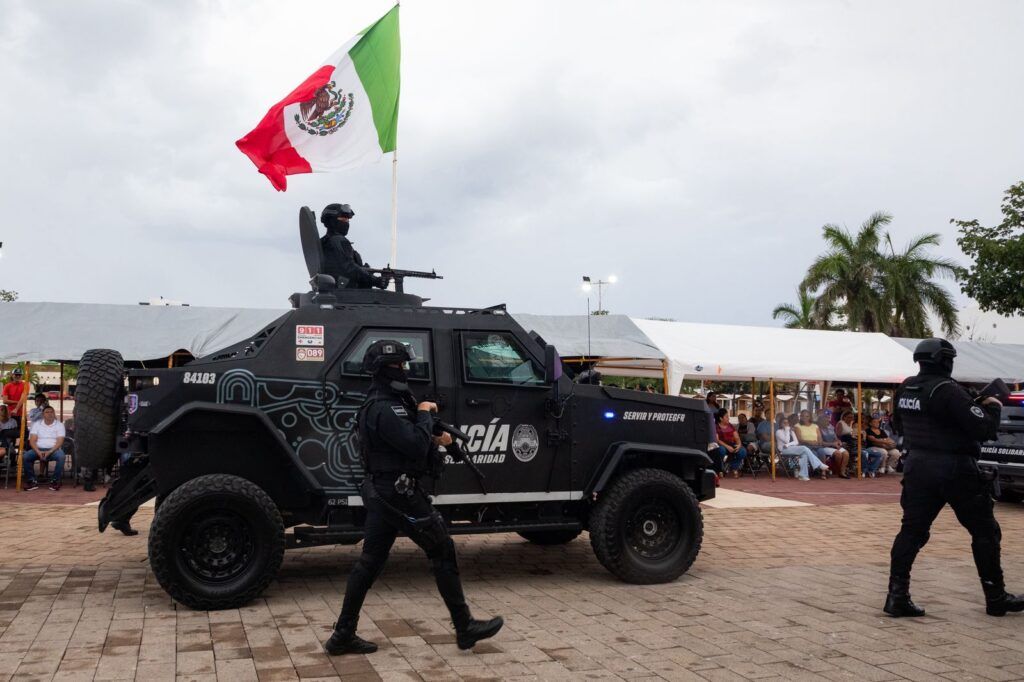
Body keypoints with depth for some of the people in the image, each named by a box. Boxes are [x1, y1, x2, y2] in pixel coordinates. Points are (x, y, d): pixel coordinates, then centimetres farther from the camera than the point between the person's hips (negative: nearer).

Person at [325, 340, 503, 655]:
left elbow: (407, 441, 21)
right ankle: (465, 628, 9)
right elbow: (415, 446, -25)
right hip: (400, 492, -10)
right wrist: (424, 414, -11)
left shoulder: (383, 402, 14)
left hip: (380, 492, 10)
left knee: (370, 561, 10)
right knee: (443, 552, 0)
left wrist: (435, 439, 6)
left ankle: (343, 635, 13)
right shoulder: (385, 408, -19)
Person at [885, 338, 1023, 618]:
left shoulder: (905, 389, 4)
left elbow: (898, 425, 18)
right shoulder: (948, 390, -17)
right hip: (954, 469, -6)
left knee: (911, 531, 7)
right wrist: (992, 407, 2)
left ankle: (897, 596, 0)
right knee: (984, 531, 11)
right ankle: (996, 598, 20)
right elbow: (984, 430, -16)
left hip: (917, 467, 6)